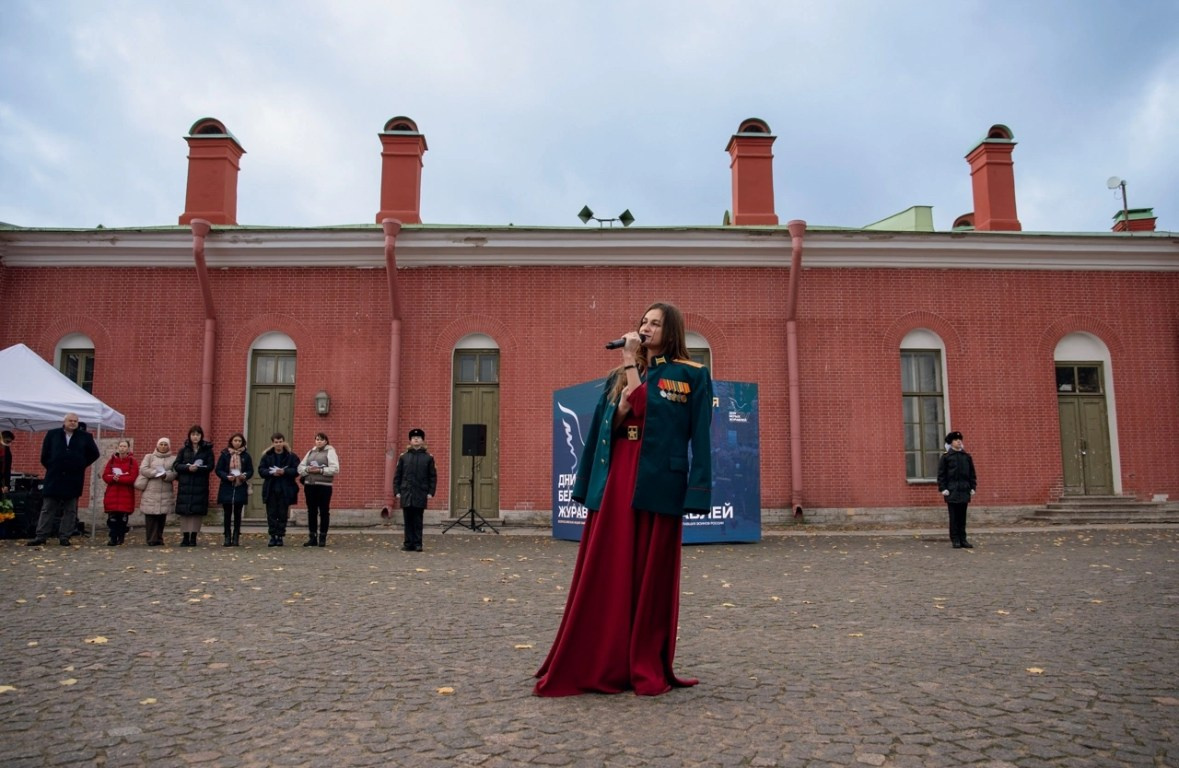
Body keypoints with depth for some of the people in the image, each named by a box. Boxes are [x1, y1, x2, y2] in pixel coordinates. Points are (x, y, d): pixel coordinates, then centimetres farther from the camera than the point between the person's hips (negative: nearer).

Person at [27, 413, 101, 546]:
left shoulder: (85, 437, 3)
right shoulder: (52, 434, 5)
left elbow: (94, 454, 12)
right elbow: (44, 455, 11)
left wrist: (81, 465, 6)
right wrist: (51, 467, 7)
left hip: (74, 479, 0)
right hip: (53, 477, 0)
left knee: (70, 510, 3)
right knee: (47, 509, 3)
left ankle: (64, 537, 8)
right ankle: (41, 536, 7)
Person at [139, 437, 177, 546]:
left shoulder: (173, 459, 13)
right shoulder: (149, 457, 14)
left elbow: (175, 473, 1)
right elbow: (143, 469, -1)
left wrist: (165, 475, -17)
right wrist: (156, 472, -12)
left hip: (166, 493, 1)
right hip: (150, 493, -1)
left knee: (162, 517, 1)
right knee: (151, 516, -6)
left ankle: (159, 539, 11)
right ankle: (152, 539, -1)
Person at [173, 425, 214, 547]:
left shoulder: (207, 450, 5)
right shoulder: (184, 450, 9)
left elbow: (210, 466, -3)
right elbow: (176, 465, 2)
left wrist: (198, 468, -19)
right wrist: (188, 468, -15)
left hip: (200, 486, -1)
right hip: (185, 485, 1)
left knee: (197, 511, -3)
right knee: (184, 511, 0)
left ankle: (193, 537, 5)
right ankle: (185, 537, 6)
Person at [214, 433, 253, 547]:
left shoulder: (246, 455, 4)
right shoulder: (224, 454, 1)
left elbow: (250, 471, 6)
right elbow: (218, 470, -1)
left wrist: (245, 476, -15)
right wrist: (227, 476, -17)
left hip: (241, 488, 1)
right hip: (227, 487, -1)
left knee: (237, 514, 5)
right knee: (227, 513, 2)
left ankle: (236, 537, 10)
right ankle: (227, 537, 9)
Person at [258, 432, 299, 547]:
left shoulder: (291, 456, 2)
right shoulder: (267, 456, 7)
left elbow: (297, 470, -4)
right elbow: (261, 470, 2)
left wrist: (284, 471, -17)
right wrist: (271, 472, -15)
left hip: (285, 490, -1)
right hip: (270, 490, 1)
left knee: (283, 514, 3)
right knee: (271, 514, 2)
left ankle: (280, 536, 10)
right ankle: (273, 536, 8)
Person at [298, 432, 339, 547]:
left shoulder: (330, 451, 0)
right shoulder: (310, 452, 17)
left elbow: (335, 469, -11)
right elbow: (300, 467, 12)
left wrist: (320, 470, -17)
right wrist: (308, 469, -8)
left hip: (324, 486, -5)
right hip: (309, 485, 5)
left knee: (324, 512, -1)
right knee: (311, 511, 8)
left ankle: (322, 538, 5)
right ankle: (312, 537, 14)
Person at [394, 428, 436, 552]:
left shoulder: (428, 457, 5)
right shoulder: (404, 457, 8)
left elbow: (433, 476, 5)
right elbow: (397, 476, 8)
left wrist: (431, 492, -3)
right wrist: (397, 491, 0)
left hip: (421, 494, -1)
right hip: (406, 494, 1)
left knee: (418, 521, 3)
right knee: (408, 520, 4)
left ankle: (417, 544, 8)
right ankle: (409, 543, 10)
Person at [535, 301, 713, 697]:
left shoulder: (692, 376, 4)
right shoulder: (617, 376, 16)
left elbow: (700, 437, -3)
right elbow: (604, 429, 11)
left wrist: (696, 491, -12)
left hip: (657, 485, -3)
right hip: (614, 481, 3)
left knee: (651, 576, 2)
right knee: (606, 575, 3)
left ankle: (647, 670, 13)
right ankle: (597, 666, 11)